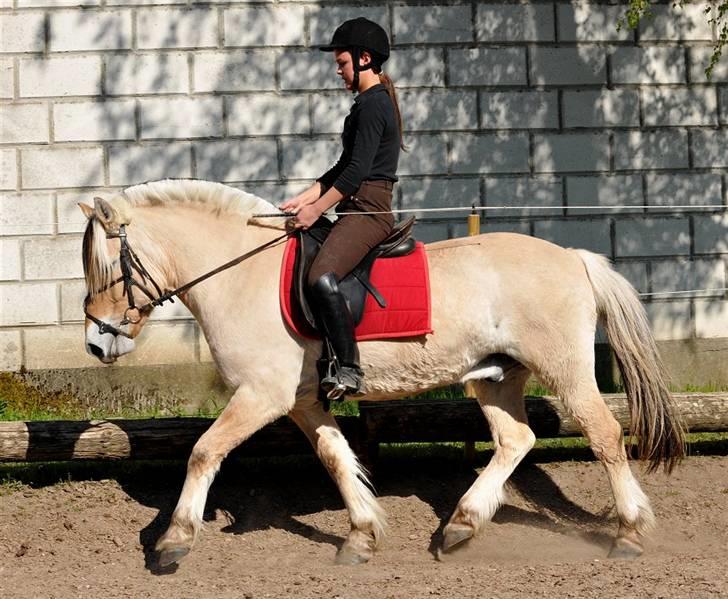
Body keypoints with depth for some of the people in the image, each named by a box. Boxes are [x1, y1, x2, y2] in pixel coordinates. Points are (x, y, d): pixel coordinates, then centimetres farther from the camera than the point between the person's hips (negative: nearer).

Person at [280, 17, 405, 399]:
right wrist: (303, 200, 16)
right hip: (358, 211, 12)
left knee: (321, 278, -30)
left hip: (368, 211, -12)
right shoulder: (372, 102, 21)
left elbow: (357, 171, -18)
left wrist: (316, 210, -14)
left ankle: (350, 369, -31)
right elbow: (343, 168, 24)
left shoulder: (372, 104, -11)